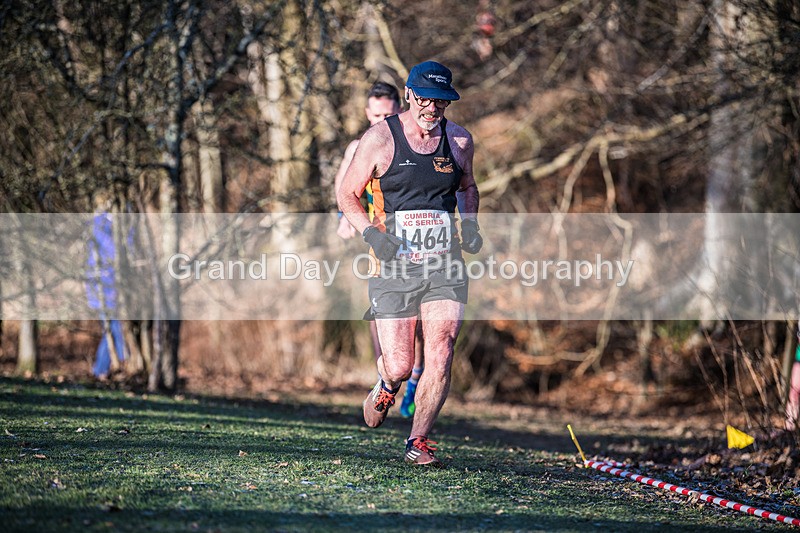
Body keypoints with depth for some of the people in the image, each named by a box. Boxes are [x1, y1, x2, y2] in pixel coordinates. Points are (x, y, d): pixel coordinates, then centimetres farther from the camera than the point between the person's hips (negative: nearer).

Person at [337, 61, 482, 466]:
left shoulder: (459, 140, 7)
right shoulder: (380, 138, -2)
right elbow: (347, 195, 4)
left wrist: (470, 224, 8)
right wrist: (371, 233, -13)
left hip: (445, 266, 2)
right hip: (395, 266, -2)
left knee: (439, 358, -12)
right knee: (400, 366, -3)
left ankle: (418, 443, 0)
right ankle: (387, 386, 35)